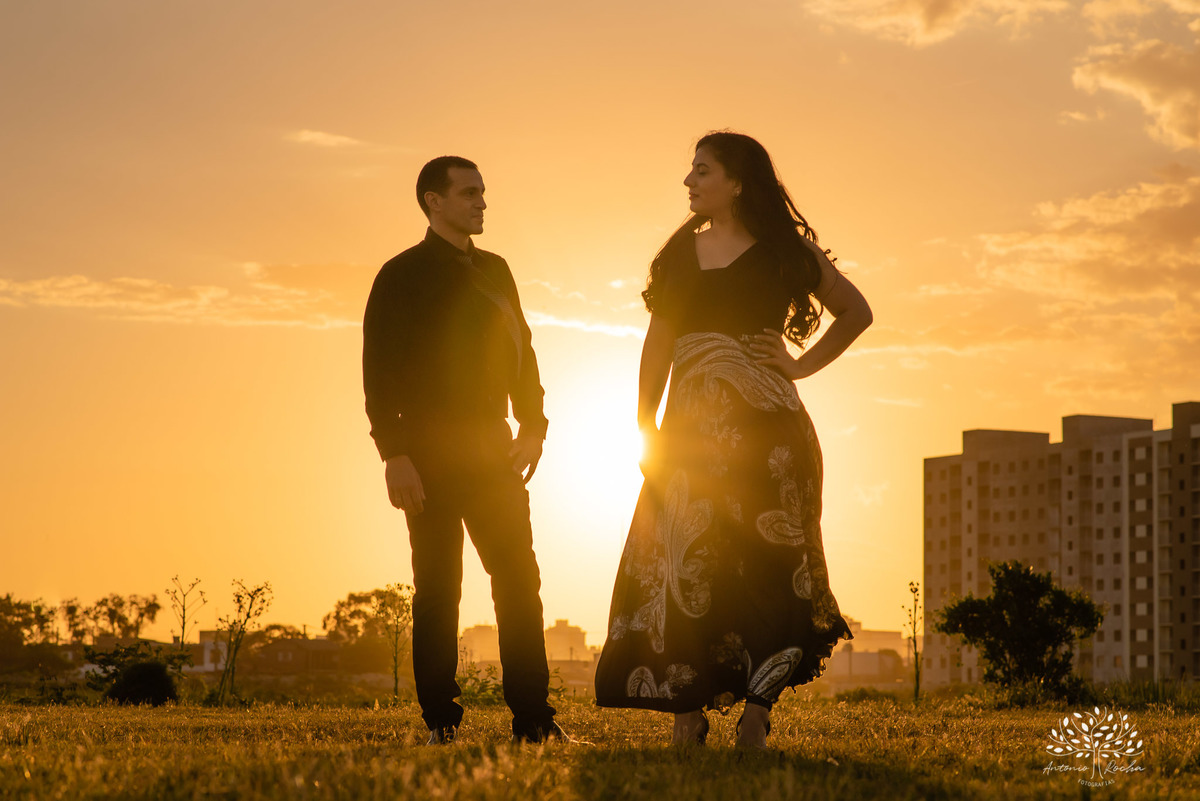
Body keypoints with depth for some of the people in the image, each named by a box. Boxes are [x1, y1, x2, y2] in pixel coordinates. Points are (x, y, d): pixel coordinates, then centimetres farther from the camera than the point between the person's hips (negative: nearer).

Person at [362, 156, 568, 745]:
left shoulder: (494, 271, 16)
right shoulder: (402, 276, -1)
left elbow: (521, 350, 18)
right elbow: (378, 370, -6)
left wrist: (533, 426, 5)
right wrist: (393, 453, -15)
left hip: (492, 450, 5)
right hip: (430, 453, -5)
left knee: (520, 582, 0)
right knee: (437, 589, -2)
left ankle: (533, 719, 2)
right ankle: (441, 723, 2)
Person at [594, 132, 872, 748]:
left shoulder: (783, 250, 5)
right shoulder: (681, 250, 14)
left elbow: (856, 312, 15)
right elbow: (658, 345, 12)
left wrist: (802, 364, 5)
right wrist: (645, 430, 3)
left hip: (764, 430, -3)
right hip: (691, 432, 3)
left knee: (764, 569, -5)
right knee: (682, 571, -2)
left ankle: (755, 726, 0)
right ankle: (687, 726, 2)